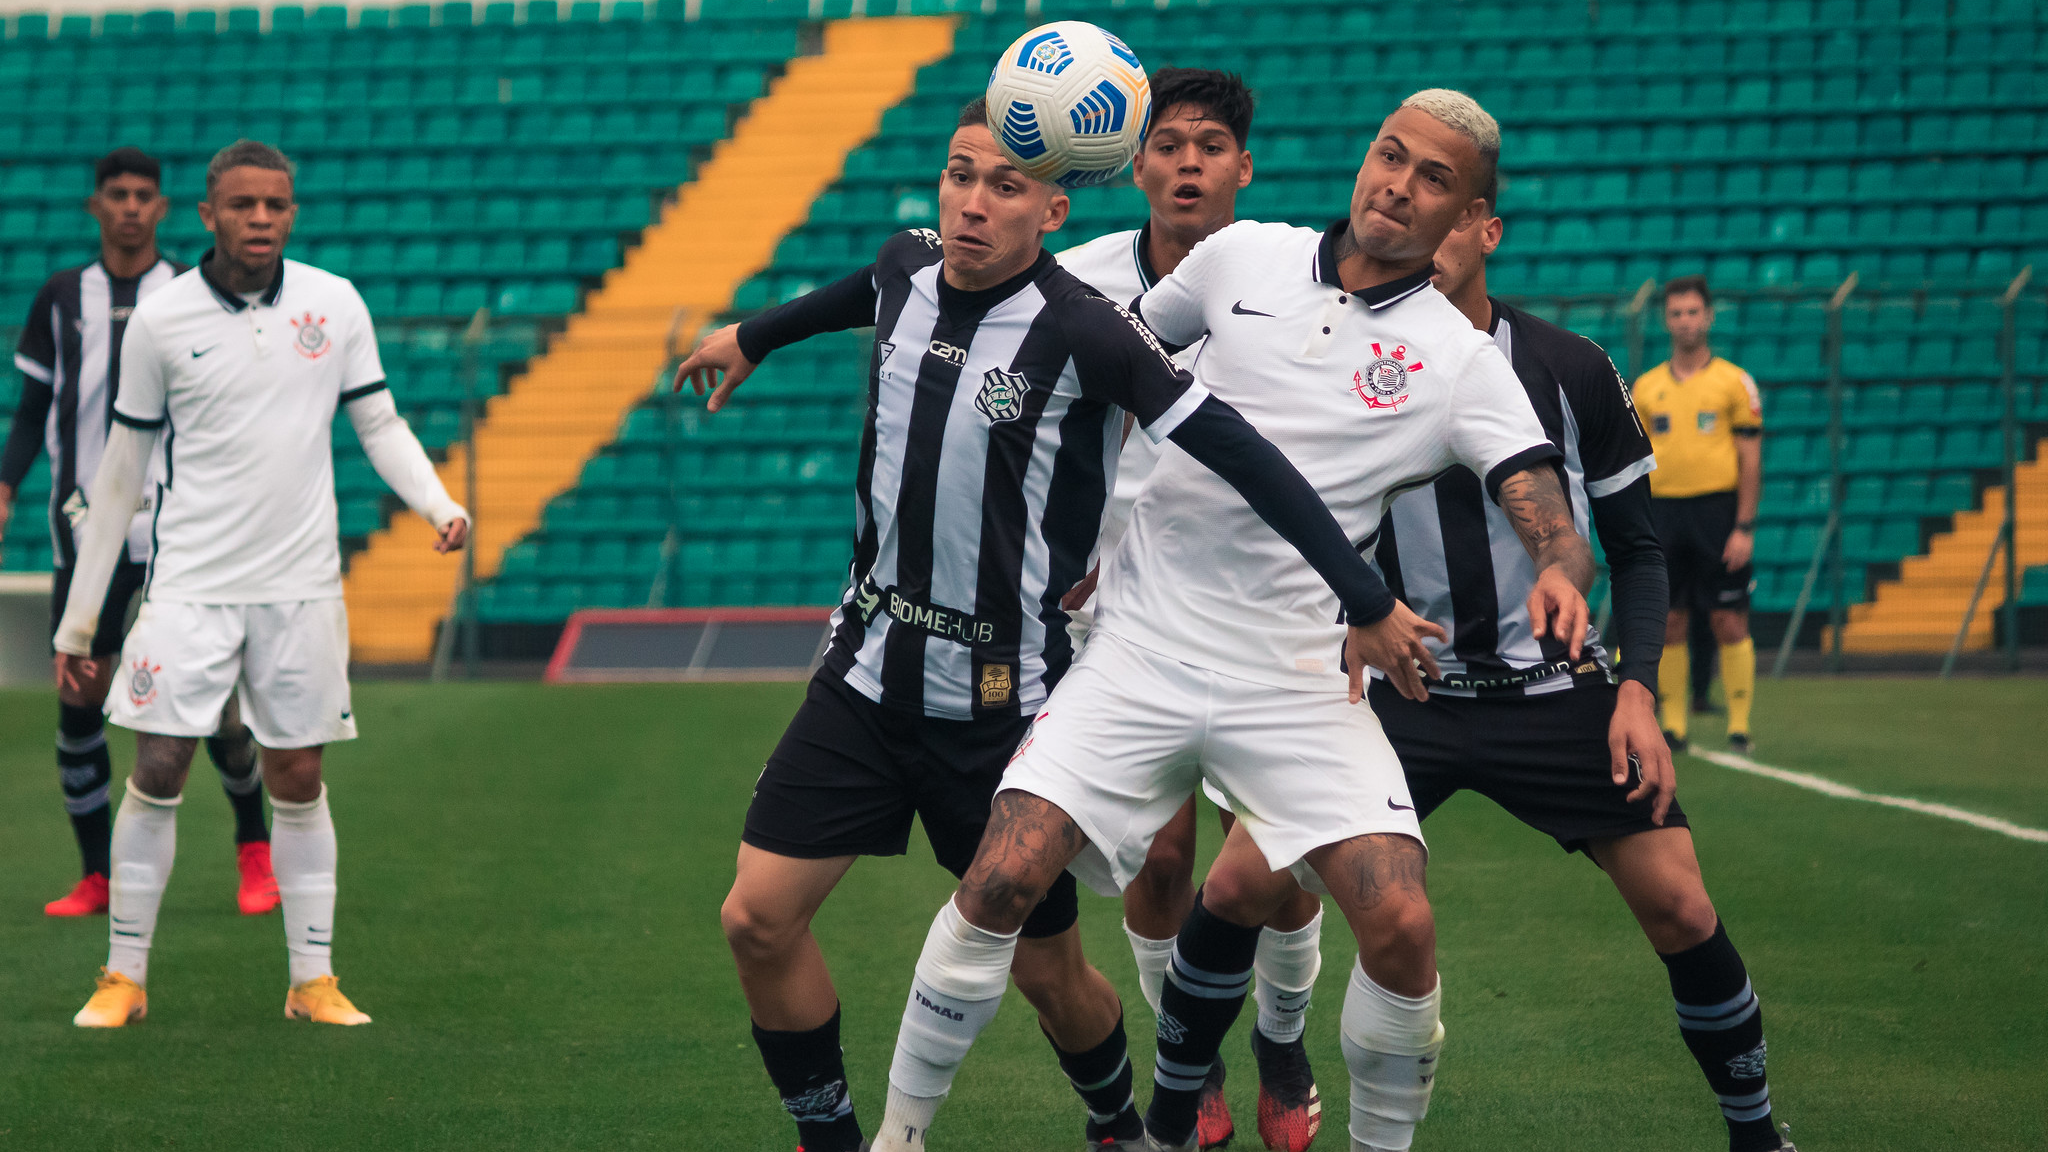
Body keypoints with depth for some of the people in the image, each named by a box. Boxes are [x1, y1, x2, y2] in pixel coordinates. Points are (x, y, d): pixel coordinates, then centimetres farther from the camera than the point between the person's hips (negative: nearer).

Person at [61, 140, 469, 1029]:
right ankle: (124, 978, 7)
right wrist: (78, 618, 6)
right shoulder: (160, 320, -2)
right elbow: (121, 471, 5)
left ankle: (312, 981, 11)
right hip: (191, 583, -1)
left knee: (298, 780, 5)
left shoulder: (336, 305, 2)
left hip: (300, 584, 1)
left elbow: (380, 424, 10)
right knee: (158, 771, -4)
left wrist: (441, 504, -11)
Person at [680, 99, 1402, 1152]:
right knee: (759, 916, -4)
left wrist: (1368, 602, -23)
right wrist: (752, 337, 43)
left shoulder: (1083, 330, -19)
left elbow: (1240, 456, -20)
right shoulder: (909, 267, 0)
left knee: (1045, 968, 5)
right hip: (868, 665, 5)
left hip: (1002, 699, -5)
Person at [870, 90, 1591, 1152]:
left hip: (1299, 678, -1)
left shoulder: (1462, 364, -1)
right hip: (1144, 646, 1)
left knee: (1401, 927, -16)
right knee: (1000, 882, -14)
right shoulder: (1241, 258, 5)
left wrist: (1558, 576, -33)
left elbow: (1548, 517, -11)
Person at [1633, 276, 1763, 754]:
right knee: (1669, 623, 3)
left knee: (1729, 622, -4)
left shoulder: (1735, 382, 2)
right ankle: (1673, 726, 8)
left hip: (1718, 509, -3)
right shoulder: (1646, 387, 10)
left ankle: (1739, 725, 1)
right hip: (1663, 512, 3)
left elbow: (1750, 459, 0)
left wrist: (1744, 527, -8)